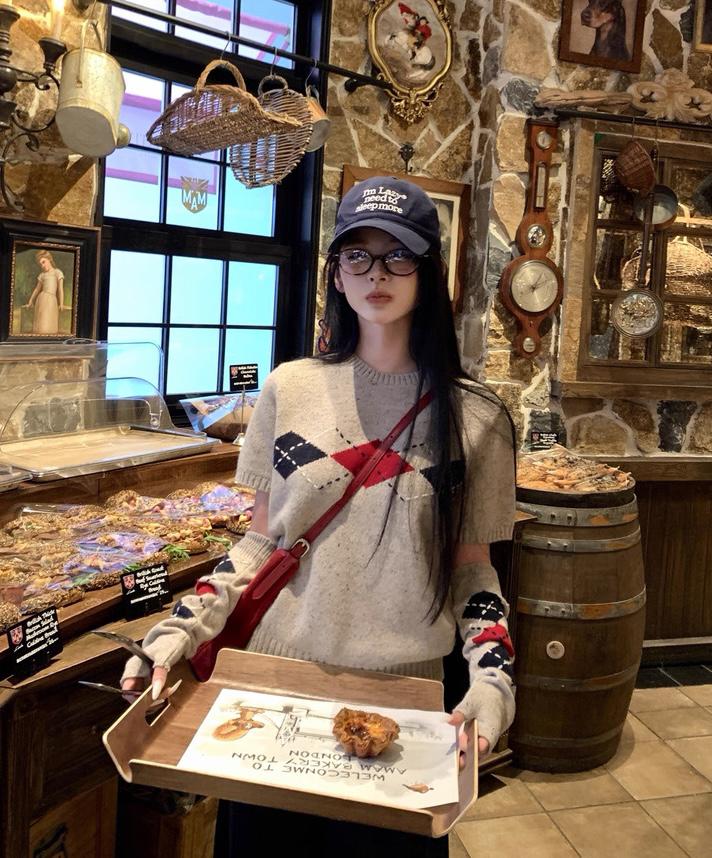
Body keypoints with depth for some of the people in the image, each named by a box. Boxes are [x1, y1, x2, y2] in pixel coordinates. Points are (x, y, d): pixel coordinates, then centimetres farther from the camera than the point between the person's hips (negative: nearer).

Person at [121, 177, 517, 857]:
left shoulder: (473, 417, -5)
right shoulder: (290, 389, -2)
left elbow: (472, 571, 1)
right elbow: (260, 543, 4)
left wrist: (493, 678, -14)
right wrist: (180, 630, -7)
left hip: (400, 697, -1)